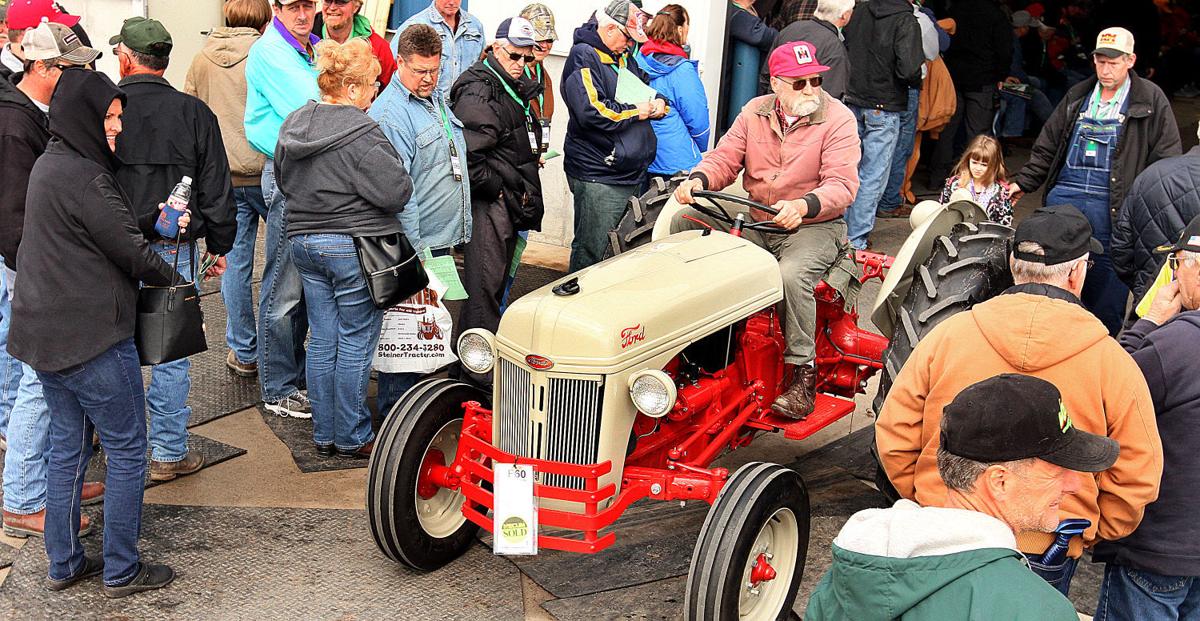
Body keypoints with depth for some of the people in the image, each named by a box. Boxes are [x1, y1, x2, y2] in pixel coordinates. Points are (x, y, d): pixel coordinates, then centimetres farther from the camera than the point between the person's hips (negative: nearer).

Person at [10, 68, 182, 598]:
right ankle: (122, 571, 11)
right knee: (127, 450, 2)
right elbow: (128, 249, -15)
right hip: (92, 336, -10)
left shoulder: (49, 164, 11)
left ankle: (64, 564, 26)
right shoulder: (83, 176, -19)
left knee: (68, 446, 17)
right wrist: (169, 276, 3)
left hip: (44, 330, 10)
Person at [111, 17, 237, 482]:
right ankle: (169, 453, 13)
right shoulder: (193, 113, -4)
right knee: (172, 352, 6)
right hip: (173, 252, -1)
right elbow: (216, 190, 0)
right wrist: (220, 246, 11)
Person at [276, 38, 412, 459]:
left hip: (303, 242, 8)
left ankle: (324, 435, 23)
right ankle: (352, 439, 13)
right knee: (355, 344, 3)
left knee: (322, 340, 14)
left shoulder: (293, 124, 6)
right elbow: (397, 192, -19)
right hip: (353, 246, -7)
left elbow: (283, 180, 19)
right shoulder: (361, 133, -19)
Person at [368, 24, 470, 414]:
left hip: (443, 236, 9)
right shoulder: (389, 113, -16)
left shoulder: (437, 99, 14)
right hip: (414, 243, -9)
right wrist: (415, 246, -22)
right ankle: (395, 409, 9)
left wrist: (458, 228, 23)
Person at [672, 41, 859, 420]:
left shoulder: (838, 119, -8)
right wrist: (698, 181, -18)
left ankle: (803, 375, -23)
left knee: (791, 274, -36)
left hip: (816, 225, -5)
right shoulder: (755, 112, 8)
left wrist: (802, 206, -38)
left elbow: (842, 184, -18)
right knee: (683, 223, -9)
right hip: (756, 219, 5)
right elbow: (725, 158, 6)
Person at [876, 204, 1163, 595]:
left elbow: (894, 437, -3)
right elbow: (1136, 479, -5)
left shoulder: (947, 334, -7)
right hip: (1044, 562, -1)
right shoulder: (1113, 363, -10)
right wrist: (1087, 534, 10)